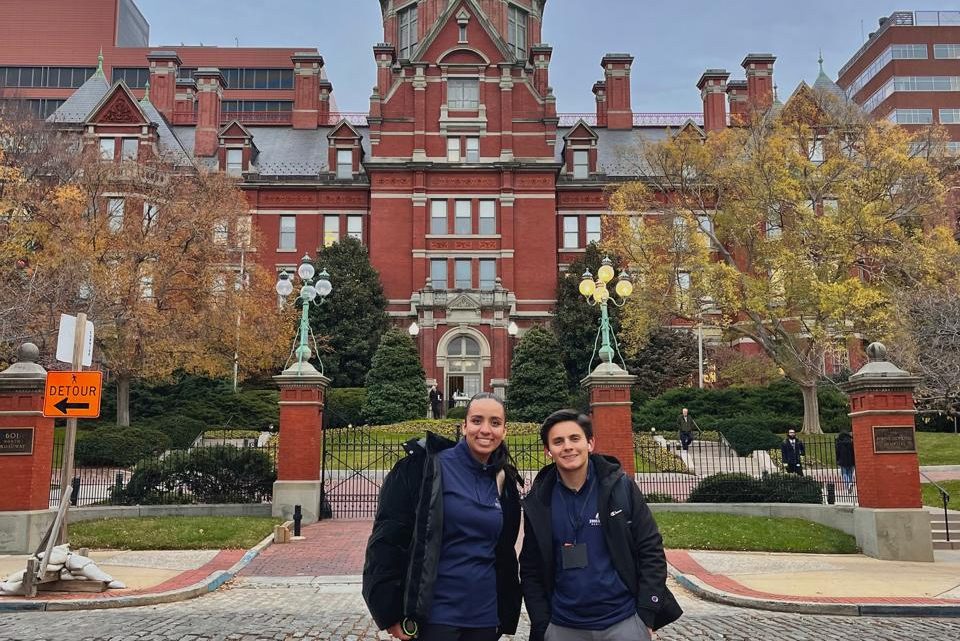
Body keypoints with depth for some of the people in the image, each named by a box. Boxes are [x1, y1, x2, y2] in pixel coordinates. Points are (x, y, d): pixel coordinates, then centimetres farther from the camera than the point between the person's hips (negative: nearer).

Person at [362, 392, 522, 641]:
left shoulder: (504, 483, 8)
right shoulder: (426, 467, -9)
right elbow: (387, 540, -11)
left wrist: (507, 613, 15)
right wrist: (392, 614, -13)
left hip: (485, 619, 5)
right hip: (434, 618, -5)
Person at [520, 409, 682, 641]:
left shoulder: (621, 487, -5)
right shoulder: (537, 504, -1)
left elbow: (651, 551, -3)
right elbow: (530, 572, 4)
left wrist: (646, 617, -6)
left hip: (624, 622, -1)